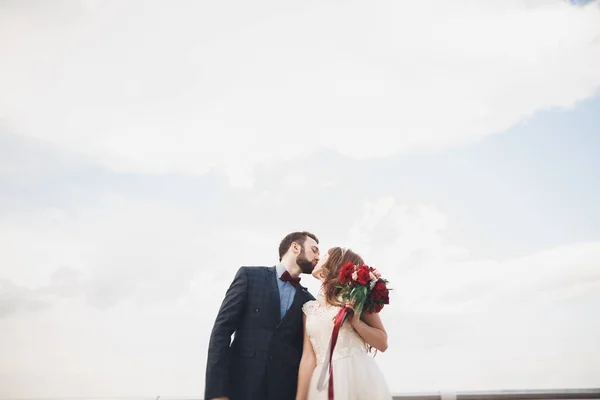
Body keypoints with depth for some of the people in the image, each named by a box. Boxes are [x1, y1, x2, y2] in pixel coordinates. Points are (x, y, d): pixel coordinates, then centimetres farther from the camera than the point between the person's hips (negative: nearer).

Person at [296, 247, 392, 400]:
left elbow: (382, 343, 1)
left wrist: (356, 322, -13)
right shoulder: (310, 308, 12)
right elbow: (308, 357, 6)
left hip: (359, 377, -3)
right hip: (323, 384, 3)